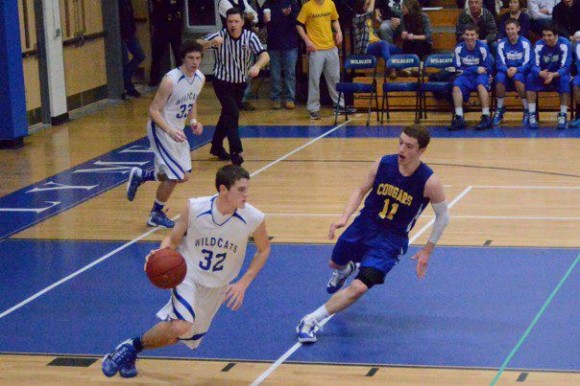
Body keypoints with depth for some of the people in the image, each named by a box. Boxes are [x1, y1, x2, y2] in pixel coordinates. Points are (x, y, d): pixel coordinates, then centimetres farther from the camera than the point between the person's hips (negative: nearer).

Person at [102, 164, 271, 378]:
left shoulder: (254, 219, -22)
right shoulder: (194, 208, -23)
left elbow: (264, 250, -1)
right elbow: (173, 239, -8)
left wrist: (243, 283, -10)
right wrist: (162, 253, -31)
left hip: (217, 286, 4)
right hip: (188, 274, -3)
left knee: (180, 336, 14)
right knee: (180, 326, -28)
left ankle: (134, 348, 41)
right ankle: (131, 347, -2)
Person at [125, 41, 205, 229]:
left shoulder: (200, 78, -2)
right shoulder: (170, 80, -26)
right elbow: (153, 110, -23)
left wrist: (193, 121, -1)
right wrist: (170, 130, -35)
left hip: (177, 131, 8)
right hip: (161, 129, -8)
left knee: (183, 175, 12)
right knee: (176, 176, -9)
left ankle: (140, 176, 32)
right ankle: (156, 215, 12)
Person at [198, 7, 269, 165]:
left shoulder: (250, 37, -15)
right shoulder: (220, 36, -20)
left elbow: (265, 56, -26)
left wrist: (257, 66, -48)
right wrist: (211, 42, -51)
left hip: (240, 83, 4)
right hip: (222, 83, -4)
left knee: (228, 115, 18)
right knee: (233, 114, -18)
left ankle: (216, 146, 36)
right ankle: (236, 151, -16)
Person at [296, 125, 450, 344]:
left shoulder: (429, 182, -22)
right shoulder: (383, 164, -13)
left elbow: (443, 215, -6)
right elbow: (361, 191, 3)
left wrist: (427, 251, -4)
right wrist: (344, 217, -11)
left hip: (392, 239, -4)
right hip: (365, 224, 4)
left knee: (359, 288, -20)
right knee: (335, 264, 27)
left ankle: (311, 321, -9)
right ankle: (344, 271, 66)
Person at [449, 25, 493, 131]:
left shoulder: (482, 47, -11)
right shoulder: (459, 48, -4)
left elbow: (488, 69, -7)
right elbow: (459, 69, -3)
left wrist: (469, 69, -12)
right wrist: (476, 69, -15)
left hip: (481, 75, -2)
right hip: (466, 76, 2)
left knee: (480, 85, -35)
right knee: (456, 86, -27)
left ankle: (486, 117, -36)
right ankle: (459, 118, -30)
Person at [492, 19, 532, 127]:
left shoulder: (525, 43, -5)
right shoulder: (502, 44, 1)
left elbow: (527, 63, -9)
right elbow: (500, 64, -4)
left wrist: (516, 69, -28)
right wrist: (507, 70, -27)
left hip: (521, 72, -2)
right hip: (506, 71, 2)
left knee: (518, 77, -37)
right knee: (499, 77, -33)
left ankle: (527, 110, -21)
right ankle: (499, 109, -13)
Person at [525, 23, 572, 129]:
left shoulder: (564, 44, -19)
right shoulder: (539, 45, -12)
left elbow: (565, 67, -24)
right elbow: (534, 66, -19)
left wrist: (554, 75, -45)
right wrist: (540, 73, -43)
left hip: (559, 74, -2)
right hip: (542, 75, 2)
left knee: (565, 79, -35)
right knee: (530, 78, -28)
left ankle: (563, 116, -28)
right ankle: (532, 116, -27)